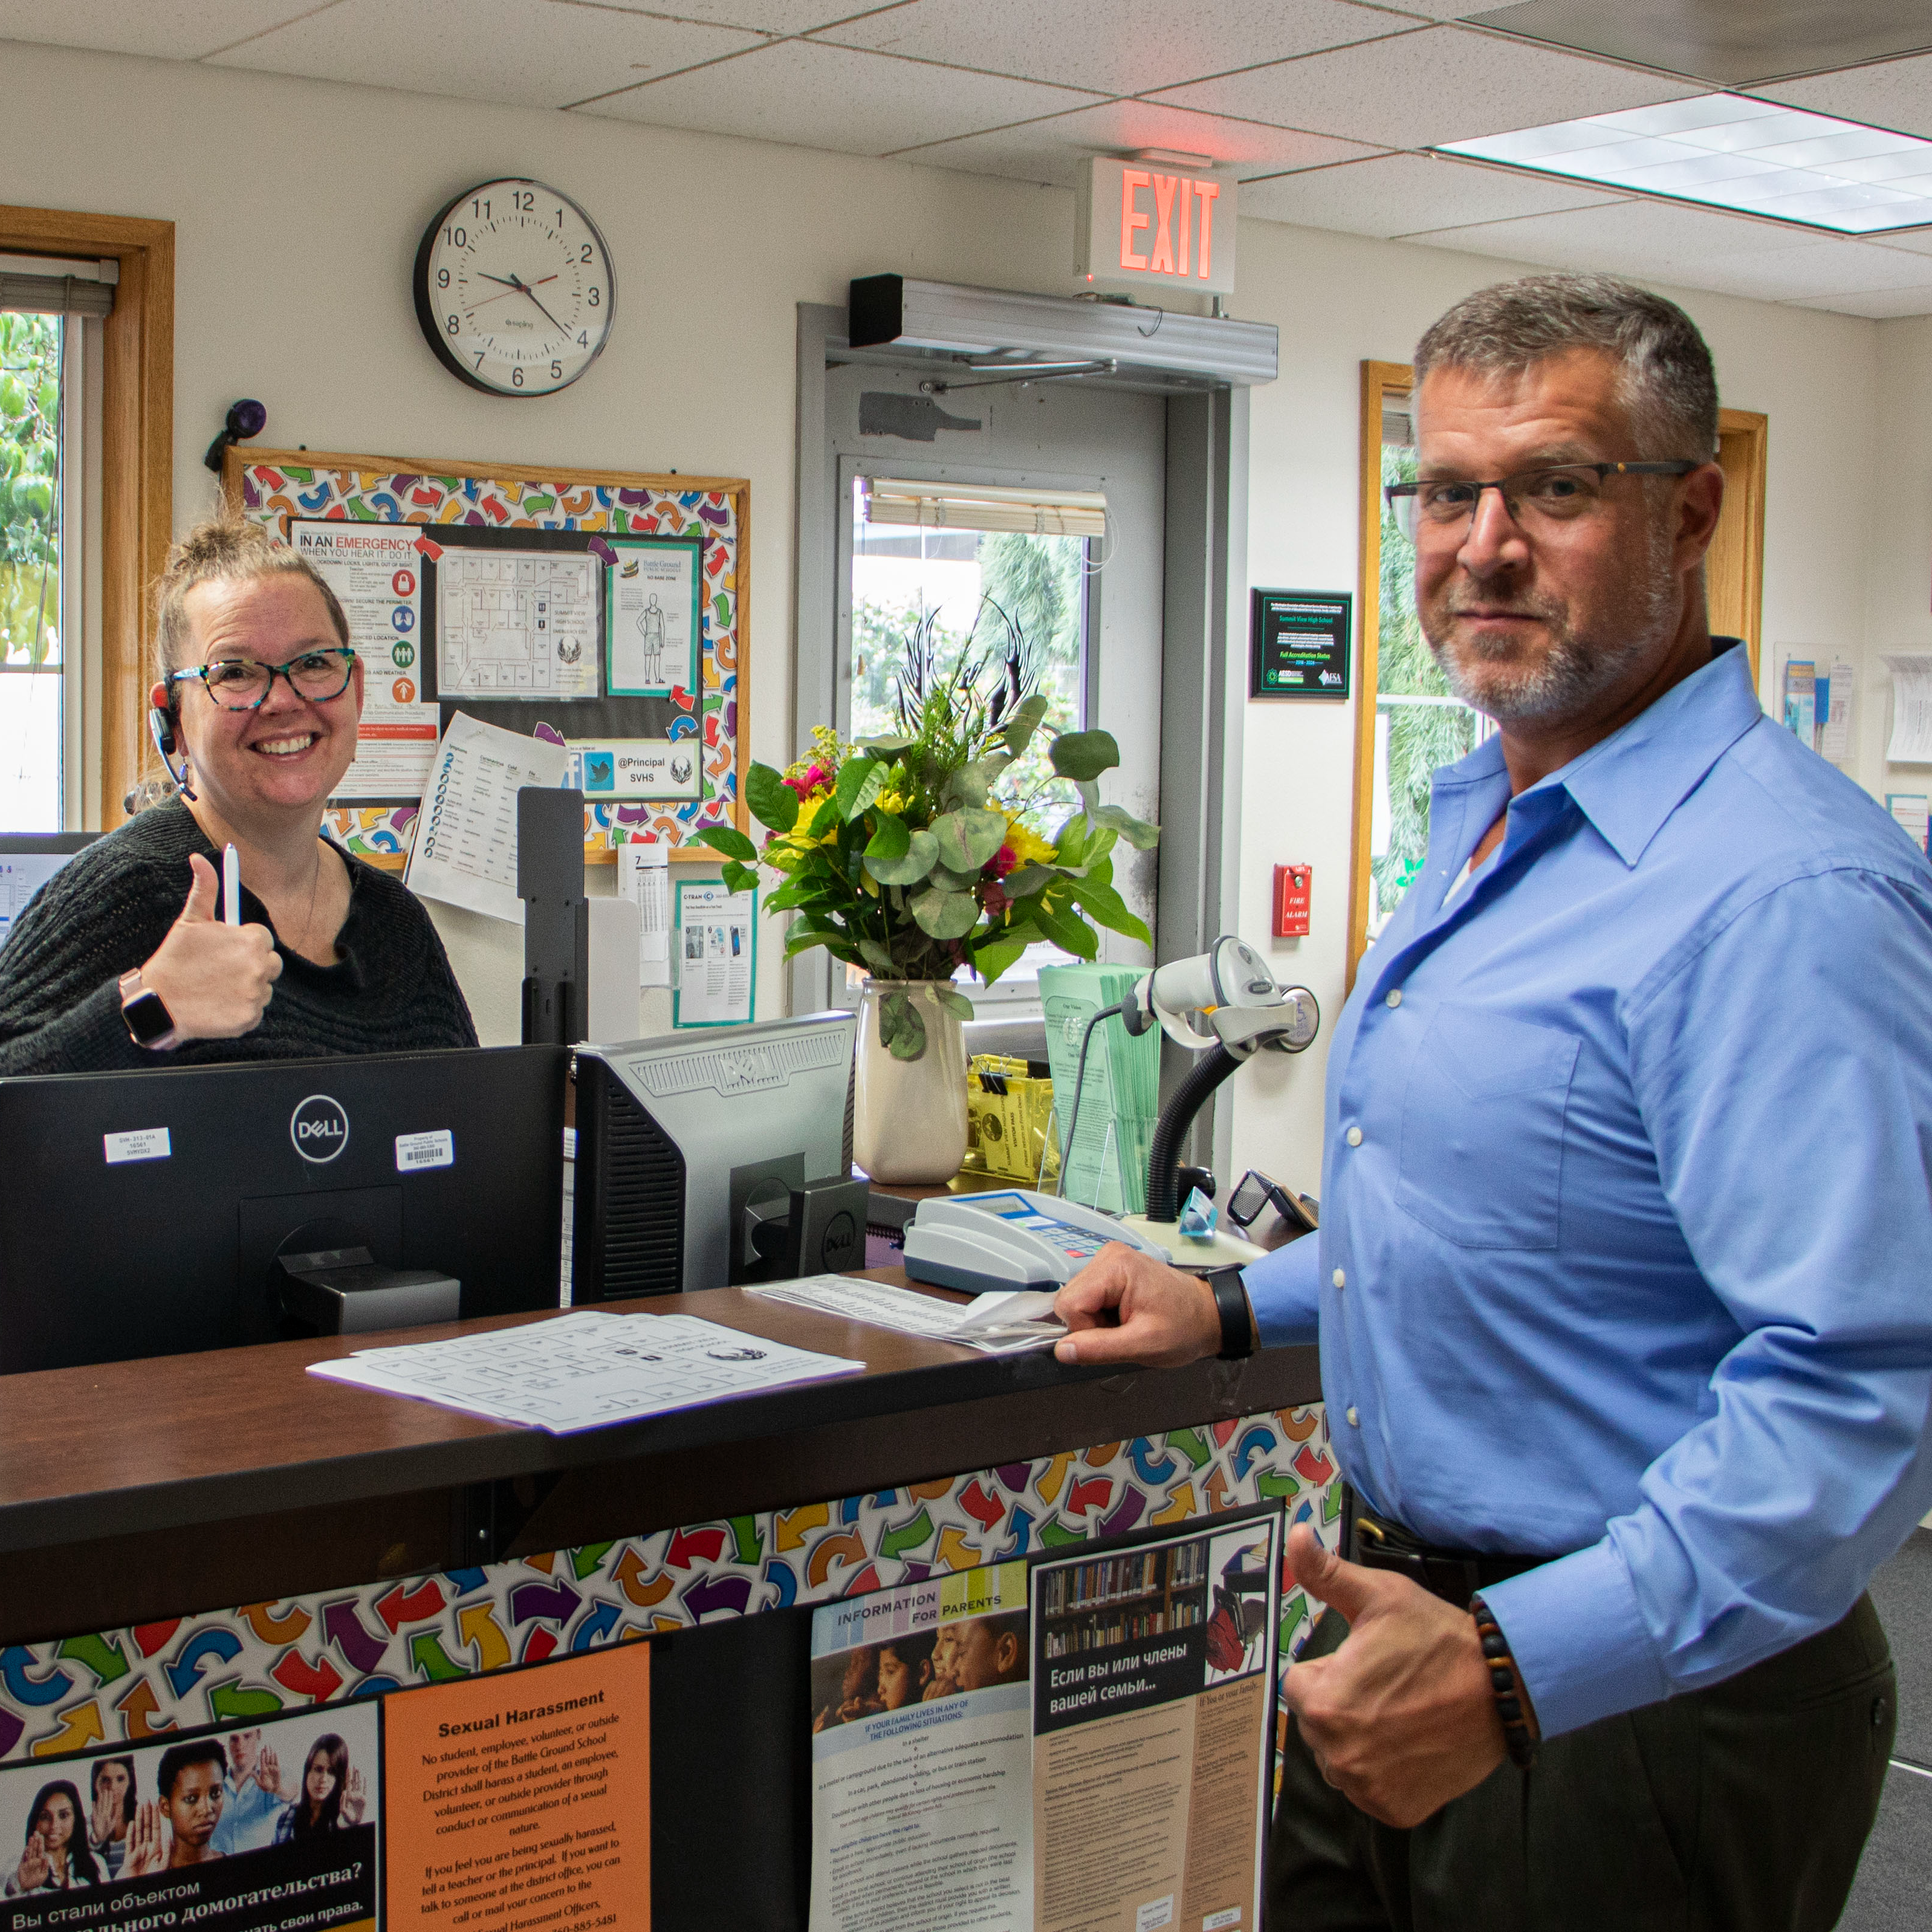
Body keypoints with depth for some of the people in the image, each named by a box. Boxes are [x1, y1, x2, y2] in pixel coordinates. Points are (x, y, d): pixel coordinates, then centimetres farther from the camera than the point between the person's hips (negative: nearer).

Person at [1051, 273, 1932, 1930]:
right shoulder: (1486, 825, 10)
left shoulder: (1787, 892, -23)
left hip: (1640, 1712, -9)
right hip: (1416, 1616, 9)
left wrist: (1516, 1670, -37)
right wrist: (1237, 1310, 17)